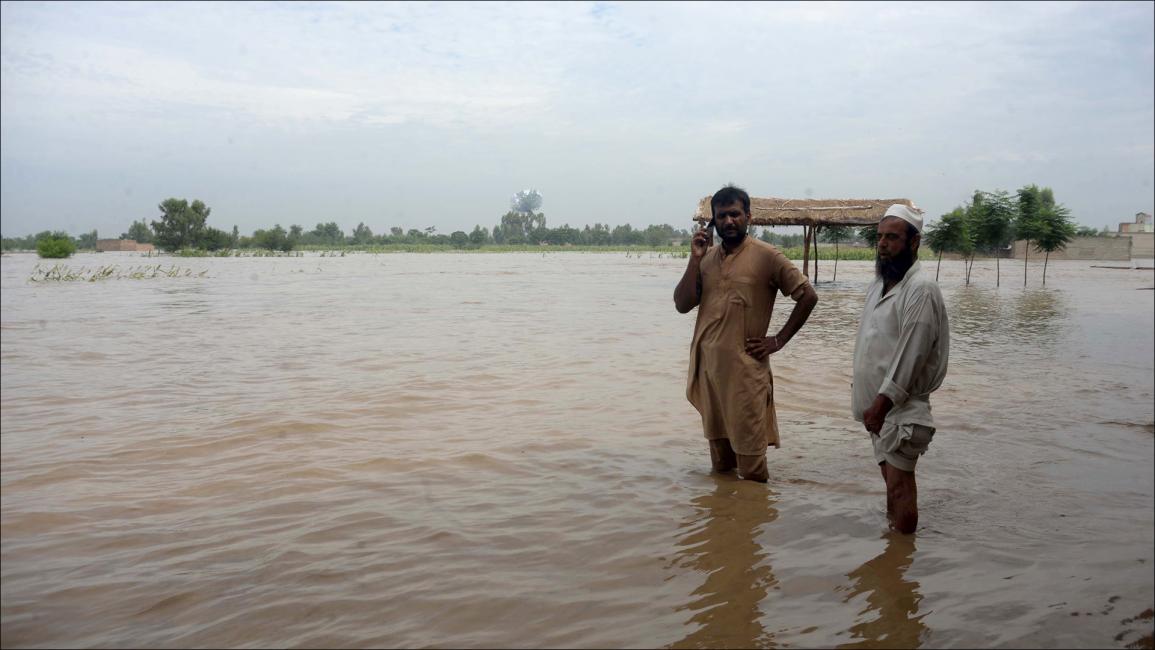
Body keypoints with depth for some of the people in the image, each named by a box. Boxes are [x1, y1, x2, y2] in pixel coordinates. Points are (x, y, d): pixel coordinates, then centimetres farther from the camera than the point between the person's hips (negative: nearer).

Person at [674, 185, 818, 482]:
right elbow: (682, 305, 3)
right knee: (720, 464, 17)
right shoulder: (706, 257, 9)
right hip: (708, 368, 5)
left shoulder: (766, 256, -6)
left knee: (751, 466, -1)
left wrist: (779, 340, -6)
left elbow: (808, 296, -3)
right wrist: (695, 259, -7)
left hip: (746, 370, -5)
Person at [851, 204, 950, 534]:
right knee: (892, 476, 18)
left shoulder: (921, 289, -17)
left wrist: (881, 402, -21)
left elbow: (912, 354, -21)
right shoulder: (879, 283, 12)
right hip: (877, 403, 9)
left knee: (899, 484, -8)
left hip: (901, 406, -9)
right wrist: (859, 384, 16)